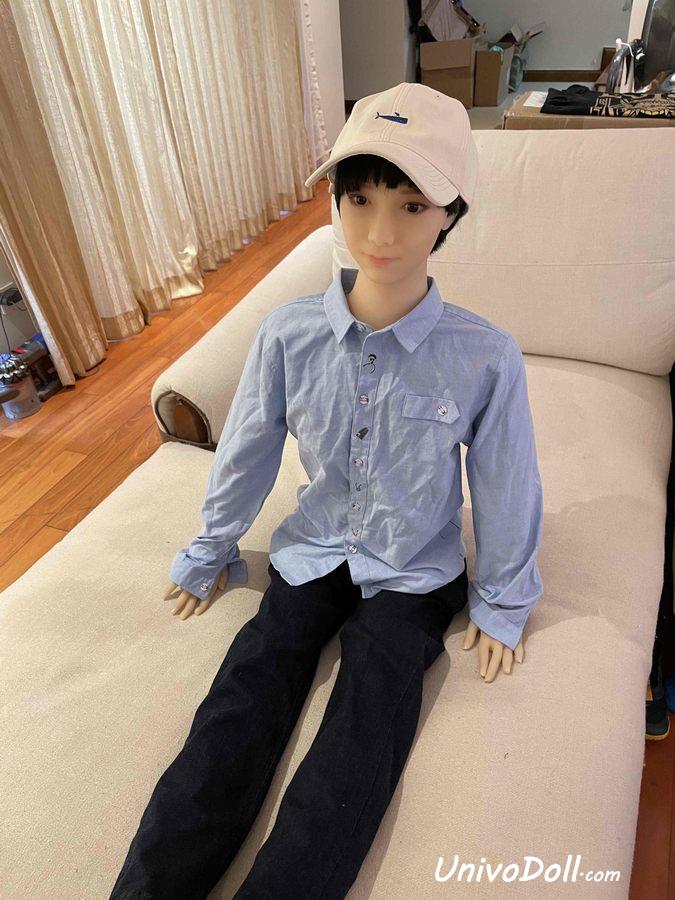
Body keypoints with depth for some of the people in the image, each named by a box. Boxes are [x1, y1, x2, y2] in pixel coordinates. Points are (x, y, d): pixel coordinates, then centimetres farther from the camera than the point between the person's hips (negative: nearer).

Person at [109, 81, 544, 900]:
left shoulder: (485, 357, -19)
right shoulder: (289, 334, -13)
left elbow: (505, 489, -6)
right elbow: (245, 455, 0)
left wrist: (501, 605, 6)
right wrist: (208, 554, 13)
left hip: (415, 573, -1)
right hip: (313, 554, 2)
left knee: (361, 739, -16)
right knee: (236, 718, -10)